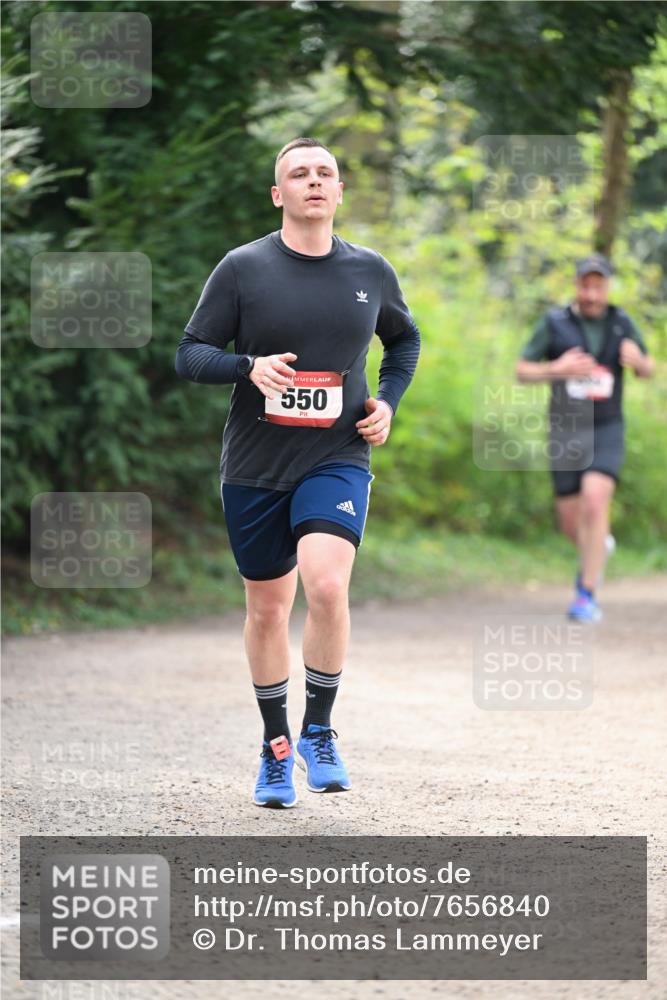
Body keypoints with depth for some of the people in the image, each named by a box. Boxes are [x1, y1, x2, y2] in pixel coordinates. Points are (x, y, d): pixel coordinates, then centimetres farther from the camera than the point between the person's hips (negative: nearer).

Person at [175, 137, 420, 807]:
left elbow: (404, 338, 23)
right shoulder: (243, 268, -3)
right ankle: (276, 747, 26)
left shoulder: (370, 272, 4)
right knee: (267, 607, 9)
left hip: (337, 458, 0)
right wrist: (248, 366, -20)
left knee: (327, 585, -23)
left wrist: (388, 401, 6)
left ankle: (319, 730, -5)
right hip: (255, 467, 0)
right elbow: (189, 355, -1)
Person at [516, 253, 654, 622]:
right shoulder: (554, 323, -6)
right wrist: (556, 370, -24)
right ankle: (598, 545, 45)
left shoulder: (621, 322, -2)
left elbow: (648, 370, 10)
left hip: (607, 432, -1)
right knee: (571, 522, 7)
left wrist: (637, 359, -16)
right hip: (565, 434, 1)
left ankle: (586, 597, -17)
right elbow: (521, 372, -3)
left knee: (595, 503, -23)